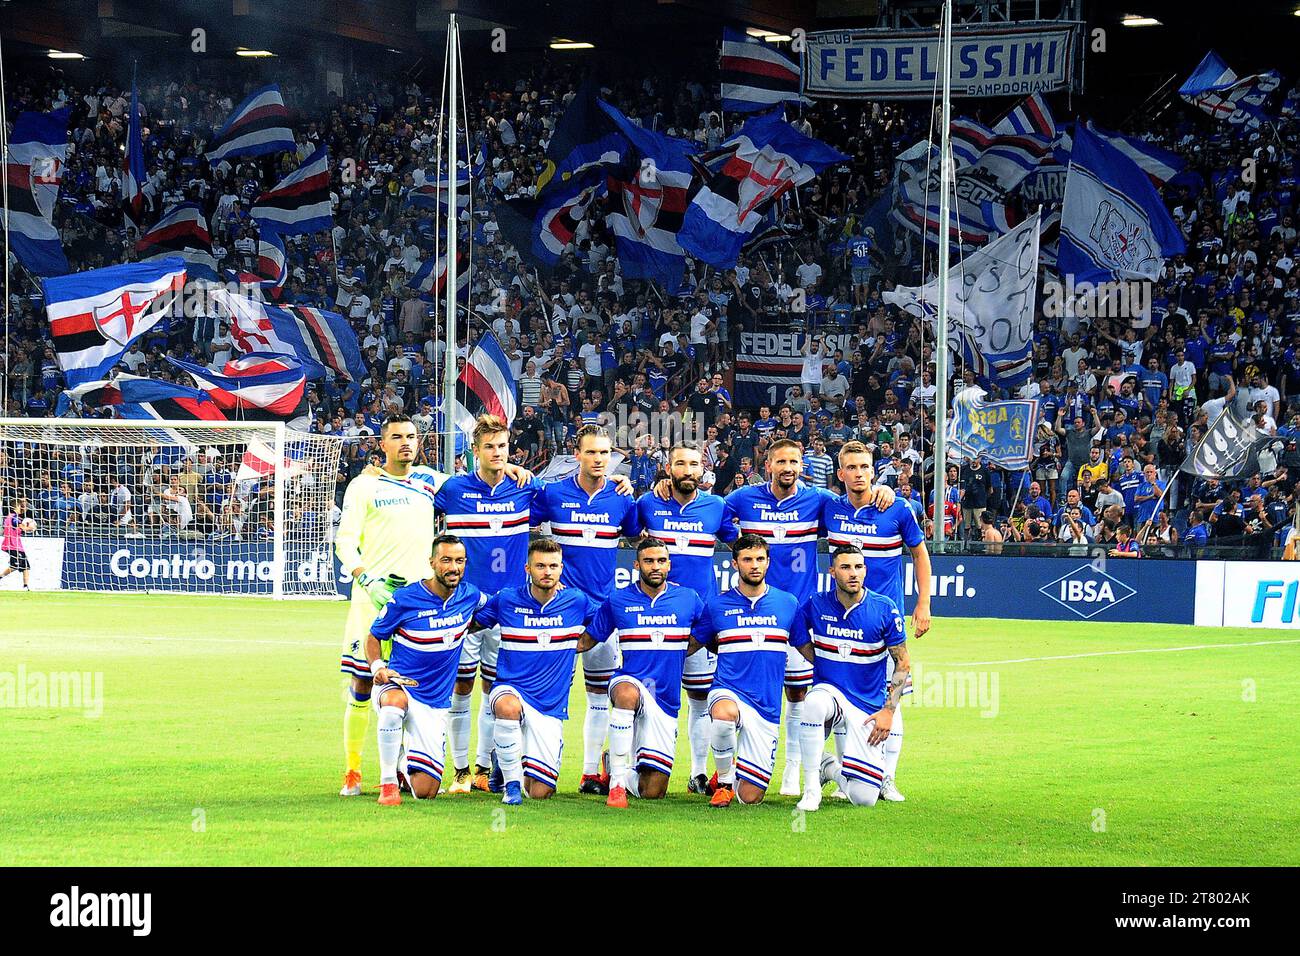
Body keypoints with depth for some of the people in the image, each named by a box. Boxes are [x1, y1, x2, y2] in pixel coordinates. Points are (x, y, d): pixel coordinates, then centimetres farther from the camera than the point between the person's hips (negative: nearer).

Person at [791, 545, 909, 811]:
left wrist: (889, 711, -10)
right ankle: (811, 786, -23)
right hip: (829, 691, 0)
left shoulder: (885, 609, -7)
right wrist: (833, 670, 4)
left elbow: (902, 663, -2)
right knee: (814, 704, -41)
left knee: (864, 798, -10)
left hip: (869, 707, 0)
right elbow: (800, 641, 12)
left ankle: (830, 768, 25)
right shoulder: (815, 606, -5)